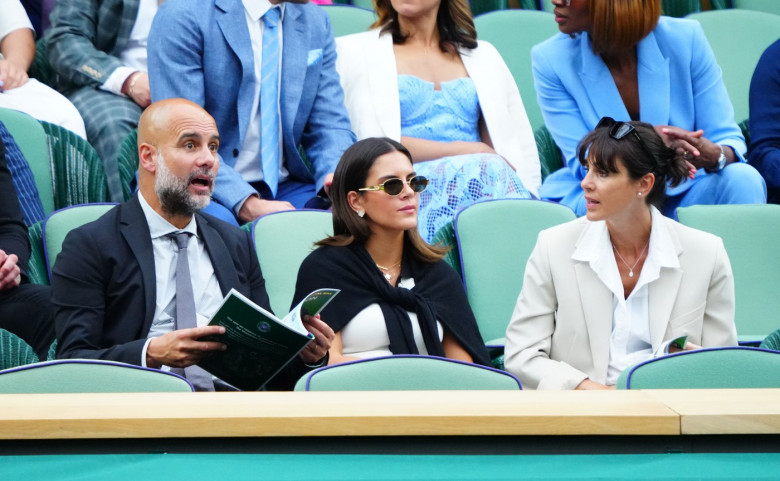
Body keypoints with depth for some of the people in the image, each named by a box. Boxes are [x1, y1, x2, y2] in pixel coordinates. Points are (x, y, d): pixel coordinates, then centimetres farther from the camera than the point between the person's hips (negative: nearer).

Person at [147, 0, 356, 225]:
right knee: (218, 221, -38)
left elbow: (330, 124, 7)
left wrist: (336, 178, -17)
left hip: (282, 186, 5)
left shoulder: (316, 22, 10)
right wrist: (246, 204, -30)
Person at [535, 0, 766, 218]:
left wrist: (714, 156, -31)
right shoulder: (550, 60, -7)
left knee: (742, 179, -27)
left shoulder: (685, 39, -8)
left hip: (684, 192, 1)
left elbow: (728, 138, -4)